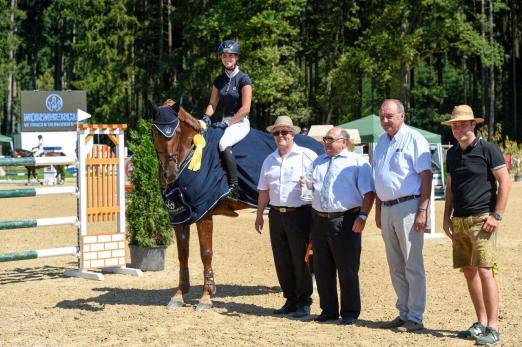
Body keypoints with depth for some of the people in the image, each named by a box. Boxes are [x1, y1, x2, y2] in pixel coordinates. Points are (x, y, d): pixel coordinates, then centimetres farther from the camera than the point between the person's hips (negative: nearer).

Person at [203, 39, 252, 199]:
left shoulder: (243, 79, -6)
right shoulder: (219, 80, 12)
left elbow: (245, 108, -12)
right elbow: (212, 104, 14)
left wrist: (227, 123, -15)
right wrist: (206, 116, -7)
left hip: (240, 123, -7)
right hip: (225, 123, 7)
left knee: (224, 144, -33)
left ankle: (234, 187, -28)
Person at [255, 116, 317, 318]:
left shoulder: (307, 156, -2)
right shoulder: (270, 161, 15)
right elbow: (264, 191, 17)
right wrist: (259, 215, 15)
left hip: (299, 213, -5)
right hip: (276, 215, 5)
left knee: (300, 259, -2)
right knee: (281, 261, 8)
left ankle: (304, 302, 8)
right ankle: (290, 300, 19)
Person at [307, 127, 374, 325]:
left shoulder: (357, 162, -1)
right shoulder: (318, 162, 19)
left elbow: (368, 192, -6)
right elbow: (310, 188, 26)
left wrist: (362, 216, -16)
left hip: (345, 221, -6)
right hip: (319, 220, 6)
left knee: (347, 270, -1)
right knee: (322, 269, 10)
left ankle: (350, 313, 7)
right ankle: (328, 310, 20)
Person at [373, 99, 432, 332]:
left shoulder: (414, 139, -7)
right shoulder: (381, 142, 16)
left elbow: (426, 177, -12)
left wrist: (422, 211, -17)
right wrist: (378, 211, 17)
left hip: (407, 206, -8)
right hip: (387, 208, 8)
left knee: (413, 265, -4)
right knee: (395, 267, 11)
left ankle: (415, 318, 0)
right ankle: (403, 313, 19)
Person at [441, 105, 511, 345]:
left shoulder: (487, 149, -6)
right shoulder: (452, 153, 13)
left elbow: (505, 182, -7)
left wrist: (496, 215, -13)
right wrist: (447, 217, 14)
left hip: (482, 219, -7)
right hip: (459, 221, 7)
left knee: (484, 271, -13)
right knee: (469, 271, 8)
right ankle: (481, 322, 17)